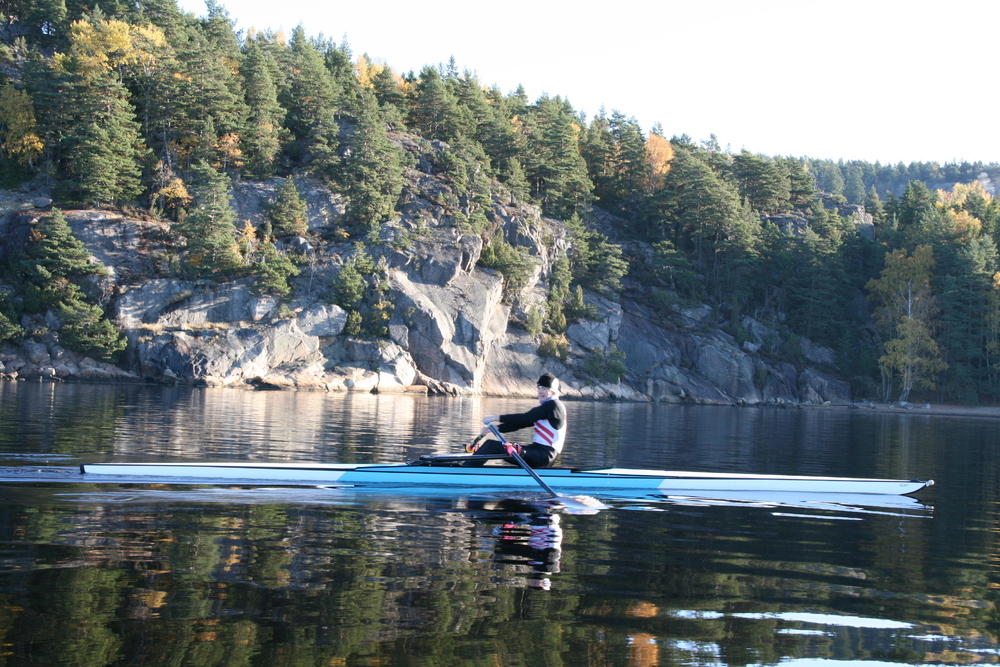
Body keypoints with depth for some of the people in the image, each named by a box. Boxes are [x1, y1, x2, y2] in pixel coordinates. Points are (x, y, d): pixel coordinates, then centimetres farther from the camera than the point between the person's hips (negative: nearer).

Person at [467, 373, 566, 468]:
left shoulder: (553, 405, -9)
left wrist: (497, 418, -15)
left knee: (491, 445, -15)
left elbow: (524, 419, -16)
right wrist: (495, 428, -1)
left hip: (544, 456, -10)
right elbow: (520, 424, 11)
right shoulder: (543, 407, 21)